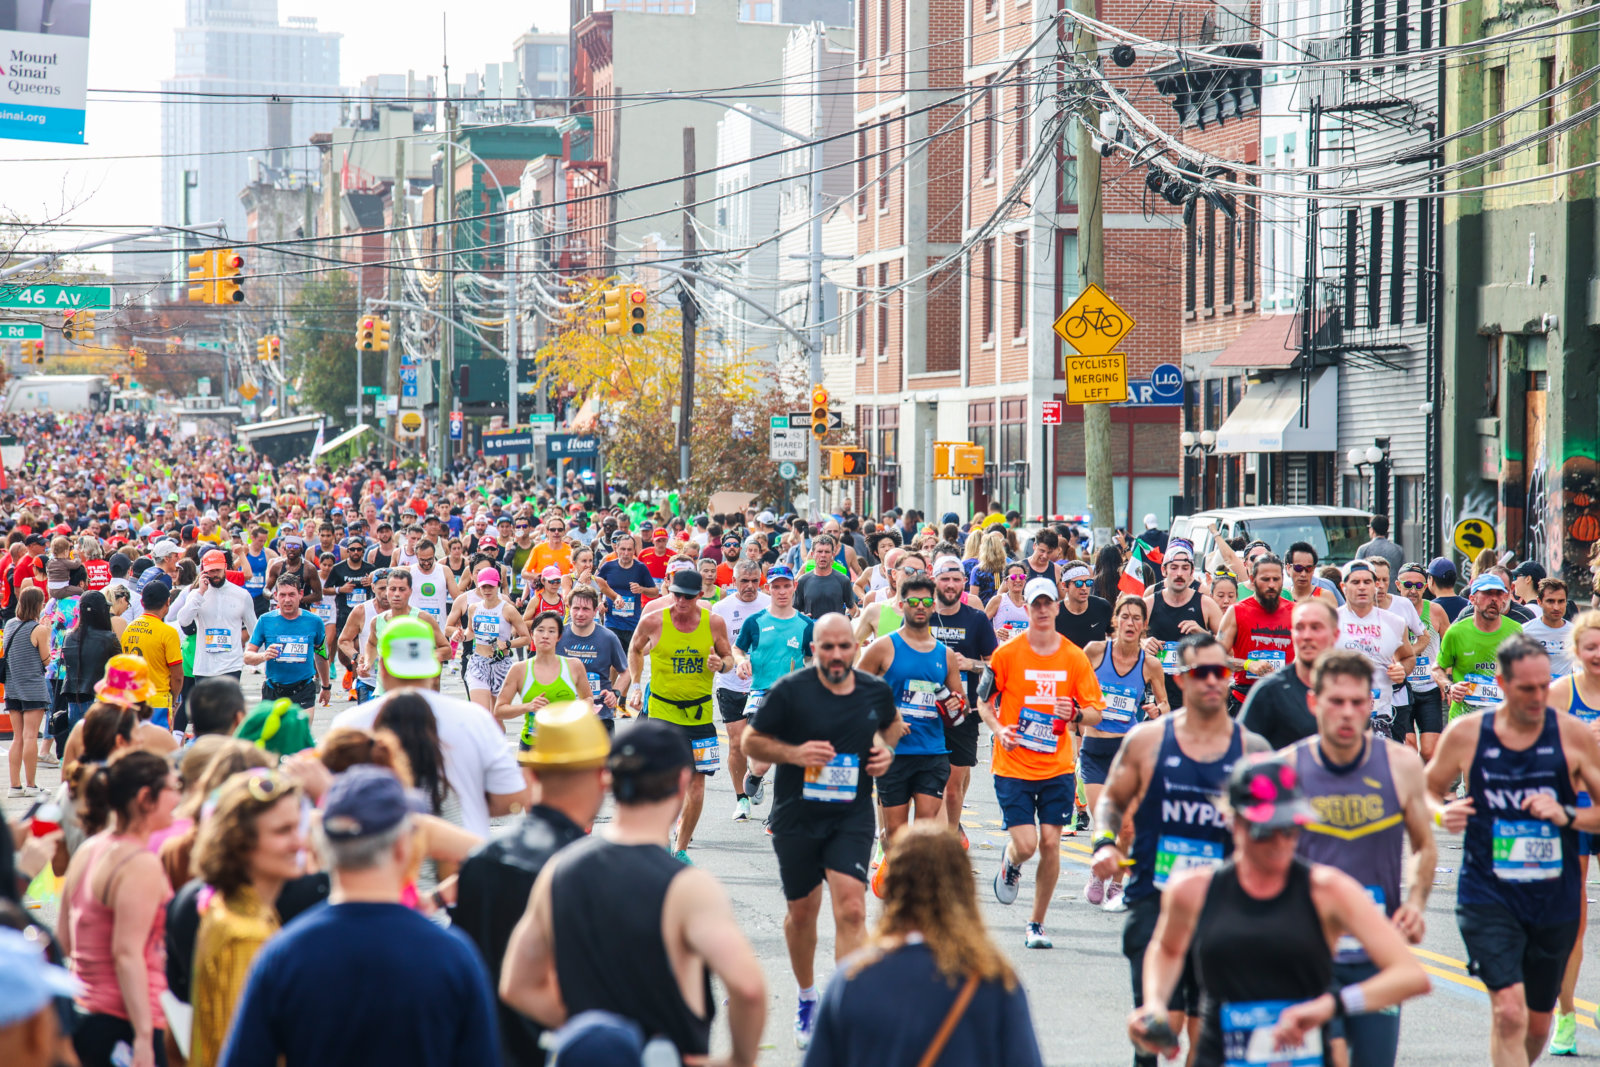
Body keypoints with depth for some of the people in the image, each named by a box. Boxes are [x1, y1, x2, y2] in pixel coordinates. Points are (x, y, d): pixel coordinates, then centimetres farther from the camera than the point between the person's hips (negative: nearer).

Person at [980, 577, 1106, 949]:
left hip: (1057, 767, 2)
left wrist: (1076, 713, -17)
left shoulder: (1075, 657, 2)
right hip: (1013, 766, -2)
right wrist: (999, 729, -14)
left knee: (1050, 842, -3)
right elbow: (983, 701, 5)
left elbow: (1096, 712, 5)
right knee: (1025, 844, -10)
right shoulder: (1007, 653, -4)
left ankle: (1037, 924, 13)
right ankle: (1010, 864, 29)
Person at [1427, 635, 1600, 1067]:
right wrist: (1443, 813, -11)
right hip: (1487, 897, -2)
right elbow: (1424, 793, 11)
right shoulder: (1465, 733, -3)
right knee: (1509, 1012, -19)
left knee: (1537, 1024, 15)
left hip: (1555, 901, 2)